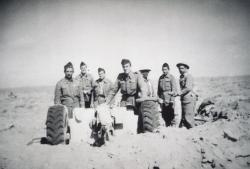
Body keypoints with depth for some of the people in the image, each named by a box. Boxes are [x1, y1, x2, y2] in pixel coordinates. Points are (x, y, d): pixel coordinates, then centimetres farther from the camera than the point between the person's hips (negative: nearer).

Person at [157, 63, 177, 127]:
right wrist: (159, 97, 8)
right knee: (164, 115, 9)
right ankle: (167, 126, 22)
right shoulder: (160, 78, 12)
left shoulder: (171, 77, -3)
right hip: (163, 100, 5)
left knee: (171, 115, -4)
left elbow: (174, 89, -6)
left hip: (170, 100, -5)